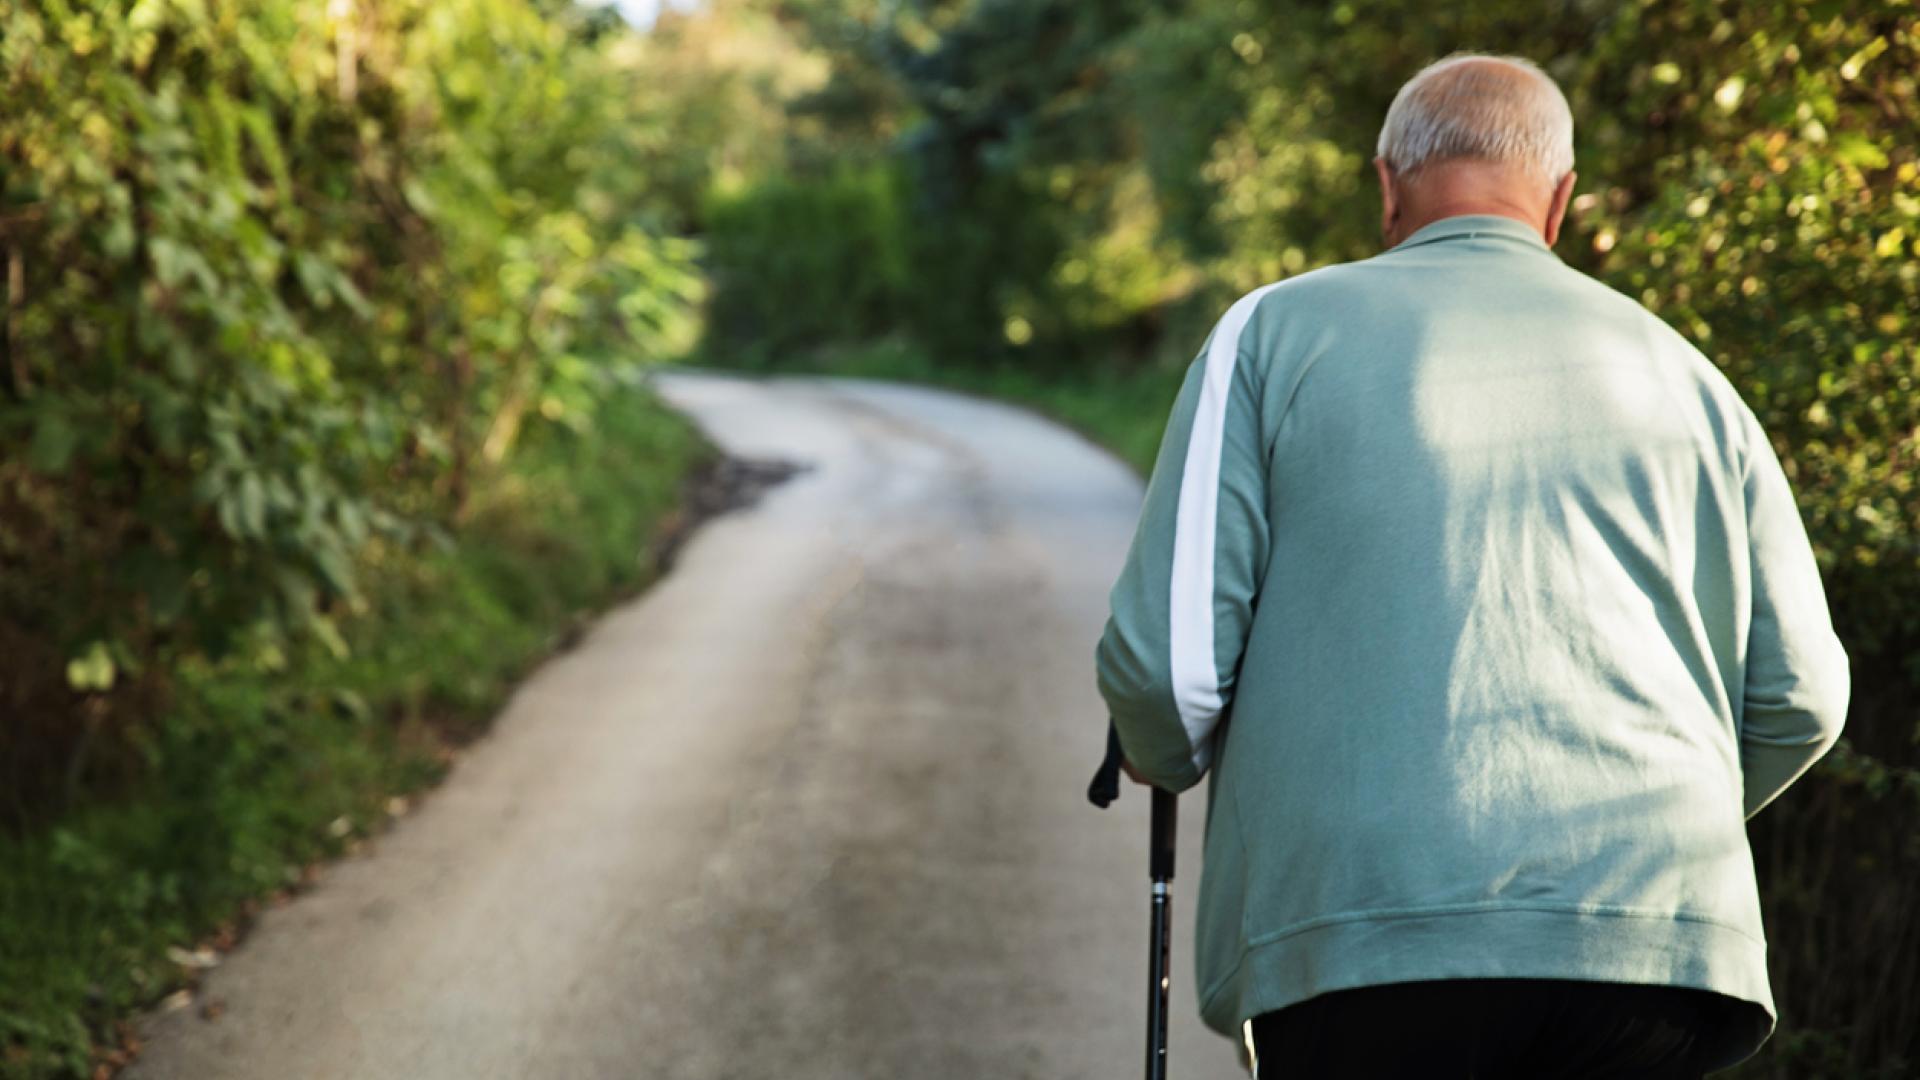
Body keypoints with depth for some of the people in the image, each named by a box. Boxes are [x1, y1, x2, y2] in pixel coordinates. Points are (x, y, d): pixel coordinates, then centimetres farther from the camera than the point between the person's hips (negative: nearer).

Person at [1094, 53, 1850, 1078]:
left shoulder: (1277, 331, 8)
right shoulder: (1677, 370, 17)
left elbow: (1170, 659, 0)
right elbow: (1798, 698, 15)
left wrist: (1161, 759, 23)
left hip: (1366, 942, -3)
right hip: (1657, 943, 3)